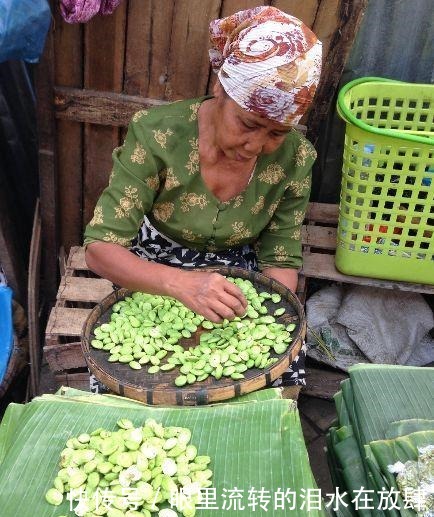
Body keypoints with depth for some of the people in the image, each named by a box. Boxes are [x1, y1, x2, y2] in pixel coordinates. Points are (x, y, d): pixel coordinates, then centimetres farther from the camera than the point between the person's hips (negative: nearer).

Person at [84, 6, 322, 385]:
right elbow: (100, 248, -24)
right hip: (153, 279, -1)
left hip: (240, 284, 2)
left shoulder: (294, 159, -15)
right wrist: (181, 283, -43)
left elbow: (281, 261, -6)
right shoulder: (158, 135, -24)